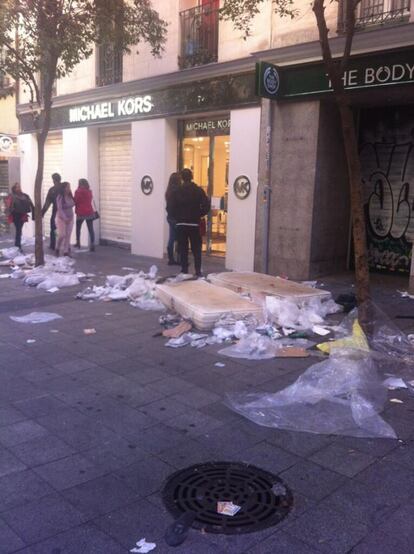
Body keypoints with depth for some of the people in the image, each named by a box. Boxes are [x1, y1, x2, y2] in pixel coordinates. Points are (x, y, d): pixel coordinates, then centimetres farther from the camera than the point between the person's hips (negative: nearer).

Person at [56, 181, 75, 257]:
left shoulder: (70, 196, 3)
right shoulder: (60, 197, -13)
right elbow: (59, 209, -16)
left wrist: (70, 217, 5)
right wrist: (65, 218, -20)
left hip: (70, 218, 5)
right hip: (61, 218, -5)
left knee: (68, 235, 3)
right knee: (62, 235, -6)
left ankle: (66, 251, 9)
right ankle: (58, 248, 18)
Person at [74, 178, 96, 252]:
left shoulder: (78, 191, -8)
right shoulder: (89, 191, 6)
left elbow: (75, 202, -4)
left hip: (81, 213, -3)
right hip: (90, 213, 3)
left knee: (78, 228, 17)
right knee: (91, 229, -1)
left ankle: (78, 243, 21)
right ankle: (92, 245, -8)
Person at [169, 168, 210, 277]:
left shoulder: (177, 191, -2)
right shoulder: (198, 190, -3)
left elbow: (171, 208, -6)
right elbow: (206, 206, -9)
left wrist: (177, 218, 10)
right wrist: (198, 215, 6)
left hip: (180, 224, 1)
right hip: (194, 224, 0)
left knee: (183, 249, 7)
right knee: (196, 249, 6)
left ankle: (184, 270, 7)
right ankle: (198, 271, 1)